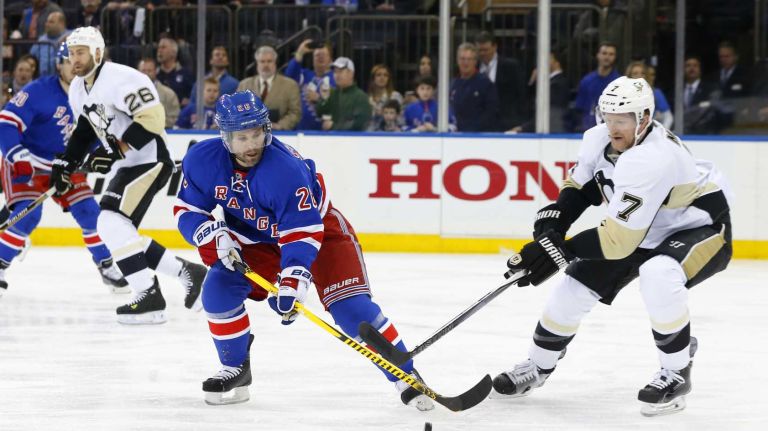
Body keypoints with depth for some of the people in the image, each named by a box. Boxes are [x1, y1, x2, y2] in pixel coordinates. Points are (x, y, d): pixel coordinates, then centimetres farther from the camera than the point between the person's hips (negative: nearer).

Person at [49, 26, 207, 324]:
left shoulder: (121, 79, -20)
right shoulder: (78, 89, 10)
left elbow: (152, 118, -26)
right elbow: (83, 131, 23)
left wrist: (116, 150, -28)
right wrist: (65, 165, 13)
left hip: (150, 160, -10)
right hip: (124, 166, 10)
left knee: (112, 224, -21)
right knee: (120, 233, 7)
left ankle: (149, 297, -19)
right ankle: (188, 274, 16)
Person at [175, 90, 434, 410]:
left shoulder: (286, 169, -35)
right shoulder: (201, 161, -20)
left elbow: (302, 232, -34)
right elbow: (187, 211, -9)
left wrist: (292, 284, -45)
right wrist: (214, 236, -29)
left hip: (318, 226, -5)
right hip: (254, 239, 5)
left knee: (351, 306, -17)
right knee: (219, 290, -16)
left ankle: (405, 376, -9)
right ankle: (235, 370, 4)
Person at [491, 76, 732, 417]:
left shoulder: (652, 160, -37)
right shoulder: (599, 140, -13)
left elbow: (619, 240, -36)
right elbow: (579, 187, 8)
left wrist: (559, 249, -33)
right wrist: (554, 219, -10)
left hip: (701, 228, -8)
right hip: (641, 229, 8)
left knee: (659, 276, -37)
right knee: (577, 285, 3)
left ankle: (677, 373, -19)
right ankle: (537, 366, 26)